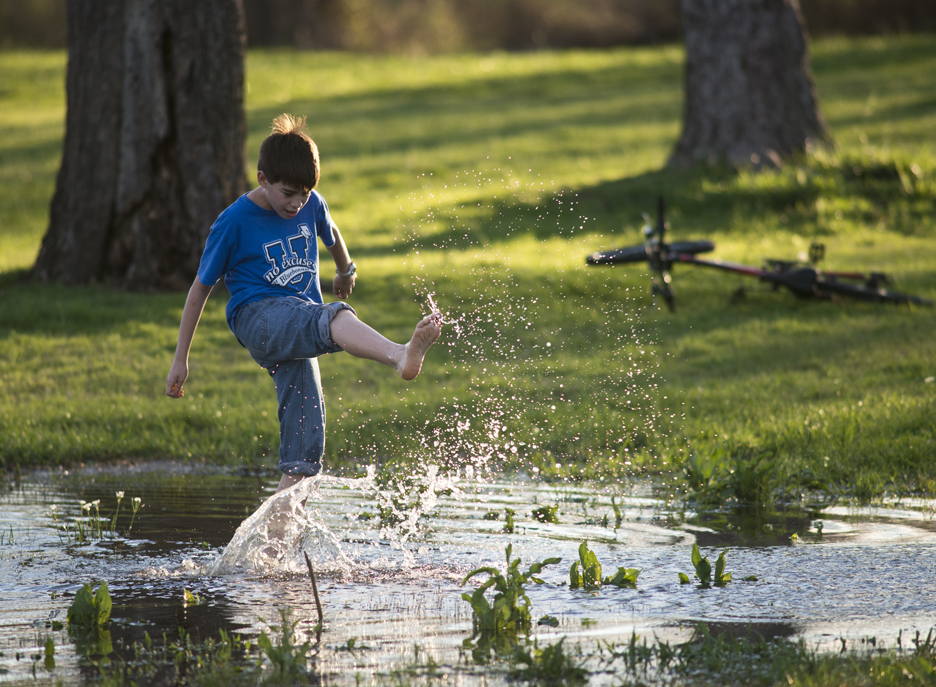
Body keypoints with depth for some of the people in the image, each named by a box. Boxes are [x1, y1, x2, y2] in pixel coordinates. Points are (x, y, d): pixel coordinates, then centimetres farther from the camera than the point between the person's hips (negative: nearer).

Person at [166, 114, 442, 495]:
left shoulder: (312, 205, 7)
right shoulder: (233, 223, -6)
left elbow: (330, 233, 32)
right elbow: (200, 288, 2)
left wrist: (346, 271, 50)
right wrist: (180, 359, 4)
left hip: (298, 331, 6)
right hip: (257, 316, -6)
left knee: (304, 453, -8)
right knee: (334, 317, -39)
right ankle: (401, 357, -67)